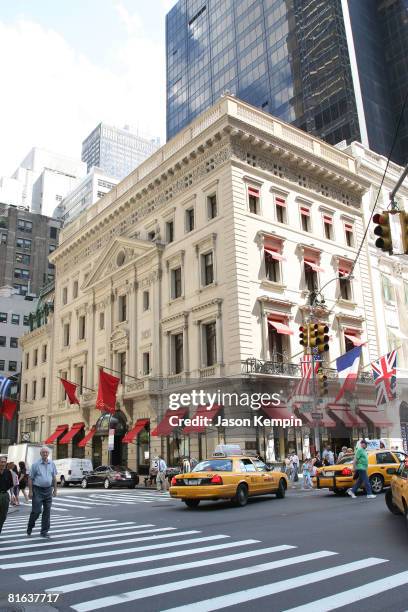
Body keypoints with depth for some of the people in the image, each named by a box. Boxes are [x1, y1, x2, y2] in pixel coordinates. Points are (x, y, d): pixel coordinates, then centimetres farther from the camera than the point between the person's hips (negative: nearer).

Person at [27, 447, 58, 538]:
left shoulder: (52, 464, 5)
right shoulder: (36, 464, -6)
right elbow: (30, 478, -5)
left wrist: (55, 489, 9)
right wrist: (30, 491, -10)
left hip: (48, 490, 4)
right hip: (37, 490, -4)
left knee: (47, 511, 4)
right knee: (36, 510, -4)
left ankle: (44, 532, 14)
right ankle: (30, 527, 23)